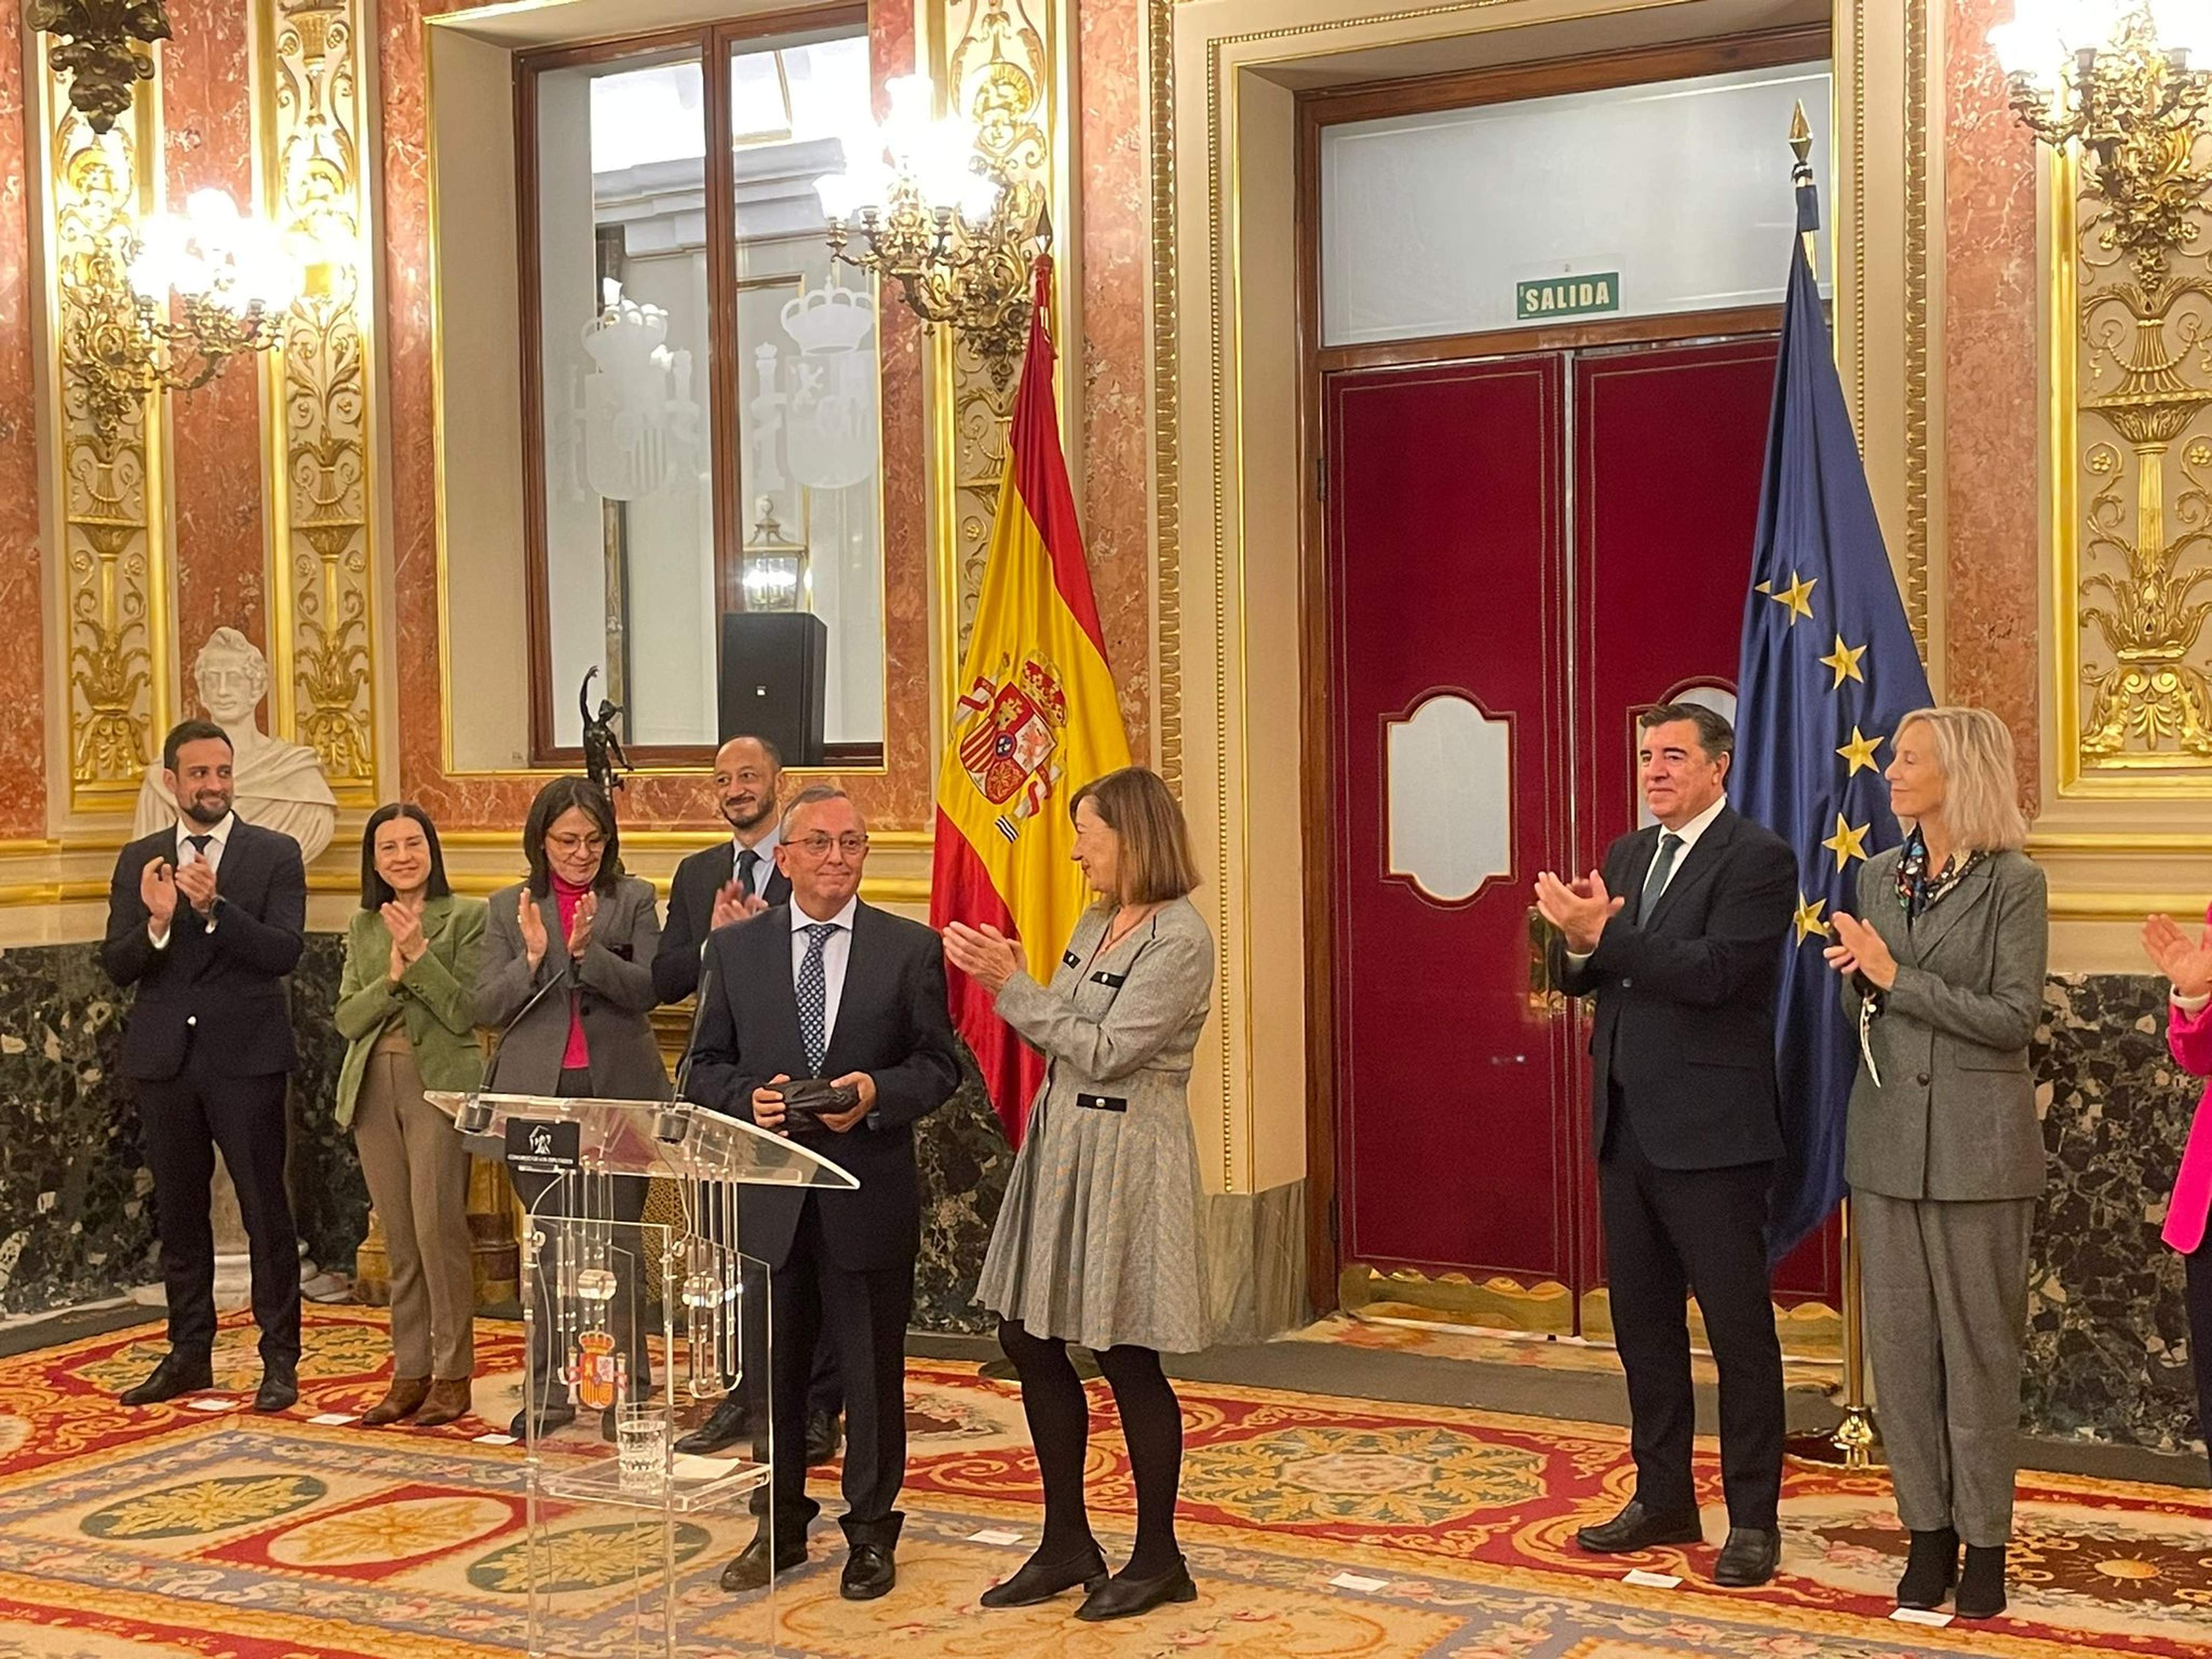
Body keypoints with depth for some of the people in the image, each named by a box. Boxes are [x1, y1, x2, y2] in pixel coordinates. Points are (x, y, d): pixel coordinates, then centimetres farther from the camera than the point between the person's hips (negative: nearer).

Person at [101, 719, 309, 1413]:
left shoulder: (275, 855, 0)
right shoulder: (139, 861, 8)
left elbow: (285, 952, -12)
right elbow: (115, 965, 2)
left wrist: (214, 908, -24)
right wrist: (156, 923, -18)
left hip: (245, 1057, -3)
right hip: (164, 1059, 4)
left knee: (265, 1210, -1)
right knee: (178, 1212, 12)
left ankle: (280, 1360, 6)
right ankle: (189, 1355, 23)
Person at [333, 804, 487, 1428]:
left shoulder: (465, 916, -1)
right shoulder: (362, 927, 13)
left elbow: (467, 1013, -8)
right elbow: (346, 1019, 6)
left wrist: (419, 955, -17)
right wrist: (392, 977, -10)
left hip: (439, 1084, -5)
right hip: (374, 1087, 5)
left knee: (437, 1228, -9)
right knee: (399, 1237, 9)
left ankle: (453, 1376, 0)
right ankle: (409, 1373, 15)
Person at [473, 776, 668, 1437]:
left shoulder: (633, 899, 5)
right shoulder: (509, 908, 8)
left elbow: (647, 989, -6)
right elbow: (486, 1007, 2)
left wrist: (588, 950, -20)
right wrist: (532, 956, -14)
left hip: (618, 1092, -2)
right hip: (538, 1094, 2)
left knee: (616, 1241, -1)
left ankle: (625, 1389, 6)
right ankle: (550, 1391, 15)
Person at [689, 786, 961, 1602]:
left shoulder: (911, 948, 0)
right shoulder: (734, 948, 4)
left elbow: (939, 1064, 0)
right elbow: (707, 1065, 8)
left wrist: (875, 1093, -18)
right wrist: (748, 1098, -12)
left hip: (869, 1193, -2)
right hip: (768, 1194, 2)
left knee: (872, 1372, 7)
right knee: (772, 1370, 12)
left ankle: (870, 1533, 22)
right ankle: (780, 1526, 28)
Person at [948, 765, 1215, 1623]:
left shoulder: (1179, 940, -16)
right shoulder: (1096, 923, 11)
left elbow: (1105, 1052, -19)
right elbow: (1062, 1041, 12)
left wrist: (1013, 986, -17)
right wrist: (1008, 979, -2)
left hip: (1124, 1156, -9)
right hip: (1060, 1142, 9)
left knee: (1125, 1356, 1)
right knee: (1029, 1341, 11)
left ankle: (1158, 1558, 17)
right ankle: (1067, 1543, 24)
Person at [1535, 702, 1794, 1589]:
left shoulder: (1757, 858, -10)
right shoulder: (1626, 855, 14)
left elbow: (1713, 972, -22)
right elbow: (1576, 976, 10)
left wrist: (1604, 933, -24)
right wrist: (1578, 939, -12)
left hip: (1710, 1131, -8)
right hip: (1626, 1125, 8)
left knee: (1738, 1328, 2)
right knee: (1642, 1320, 15)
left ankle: (1753, 1519, 12)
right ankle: (1662, 1499, 28)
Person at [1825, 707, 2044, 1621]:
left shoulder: (2014, 884, -7)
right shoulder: (1878, 876, 9)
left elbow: (2014, 1017, -12)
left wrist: (1896, 977, -15)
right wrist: (1855, 976, -6)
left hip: (1975, 1141, -5)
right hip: (1888, 1135, 5)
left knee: (1978, 1344, 3)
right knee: (1898, 1338, 7)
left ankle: (1983, 1540, 14)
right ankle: (1927, 1530, 18)